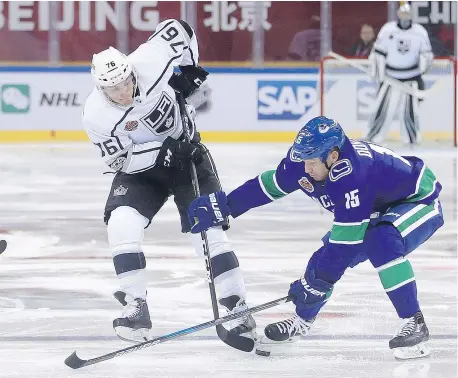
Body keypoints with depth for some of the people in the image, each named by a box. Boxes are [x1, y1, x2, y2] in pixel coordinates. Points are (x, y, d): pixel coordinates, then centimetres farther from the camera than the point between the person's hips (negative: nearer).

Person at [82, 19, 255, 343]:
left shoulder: (149, 62, -26)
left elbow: (177, 30, -8)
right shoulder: (97, 116, -25)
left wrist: (189, 70, -8)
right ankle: (136, 307, -15)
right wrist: (160, 152, -31)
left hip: (187, 153, 0)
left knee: (208, 229, -10)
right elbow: (120, 160, -19)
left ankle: (238, 310, -4)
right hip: (140, 168, 0)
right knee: (121, 222, -23)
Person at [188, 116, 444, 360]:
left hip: (419, 201, -8)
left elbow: (347, 239, -36)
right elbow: (270, 184, 2)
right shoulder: (303, 160, -17)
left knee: (383, 242, -36)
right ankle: (302, 320, 27)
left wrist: (324, 275, -30)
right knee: (325, 259, 0)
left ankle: (415, 325, -25)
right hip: (374, 209, 8)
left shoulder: (353, 173, -41)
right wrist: (222, 206, 1)